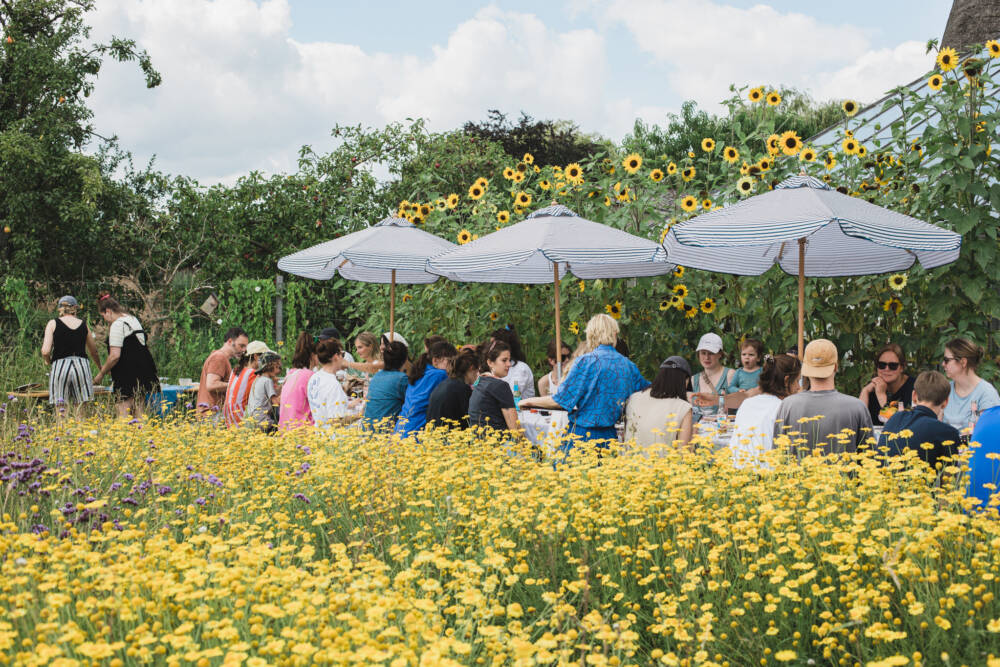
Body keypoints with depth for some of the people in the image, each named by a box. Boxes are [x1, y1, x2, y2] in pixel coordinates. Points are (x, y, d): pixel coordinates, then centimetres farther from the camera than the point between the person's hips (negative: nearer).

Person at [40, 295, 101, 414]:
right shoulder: (83, 324, 11)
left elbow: (45, 351, -6)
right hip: (82, 365, 2)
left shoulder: (53, 323, 4)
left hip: (60, 366, -2)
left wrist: (48, 361, 17)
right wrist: (101, 368, 38)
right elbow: (94, 352, 21)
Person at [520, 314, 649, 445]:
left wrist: (530, 401, 6)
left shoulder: (585, 362, -9)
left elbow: (560, 400, -8)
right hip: (610, 436, 5)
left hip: (582, 435, -5)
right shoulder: (628, 365, 6)